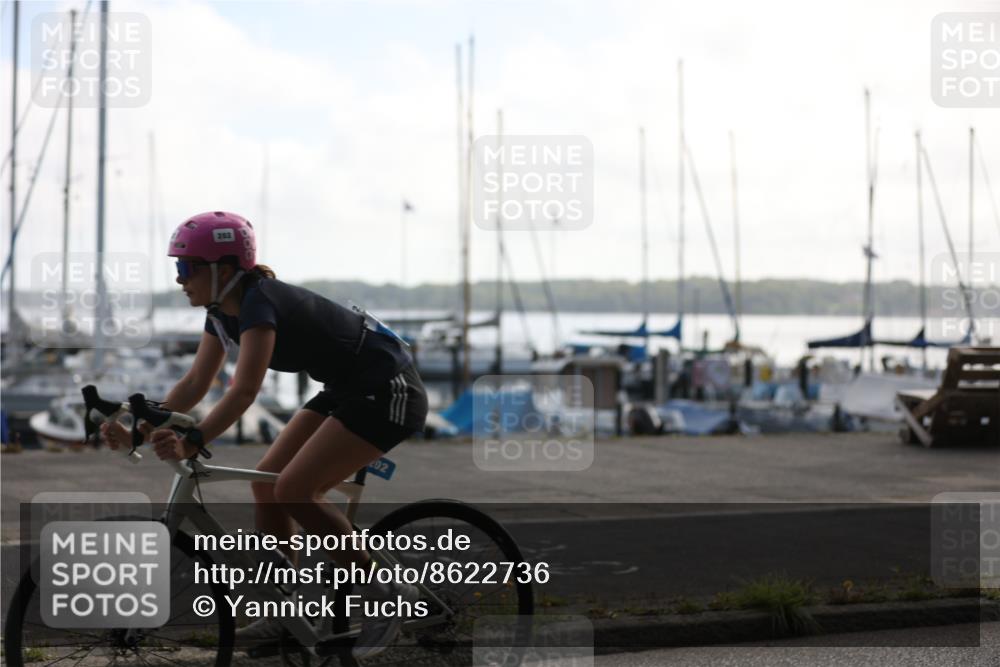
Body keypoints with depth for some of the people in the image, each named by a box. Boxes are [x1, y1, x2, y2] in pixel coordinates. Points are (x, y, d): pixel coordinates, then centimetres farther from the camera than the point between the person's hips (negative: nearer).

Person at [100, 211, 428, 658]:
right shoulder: (223, 311, 4)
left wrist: (191, 444, -47)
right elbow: (194, 384, 6)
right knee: (267, 483, 4)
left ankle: (386, 596, -6)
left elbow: (243, 391, -37)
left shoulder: (259, 304, -24)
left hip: (388, 391, -10)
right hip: (346, 390, 10)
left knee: (294, 490, -18)